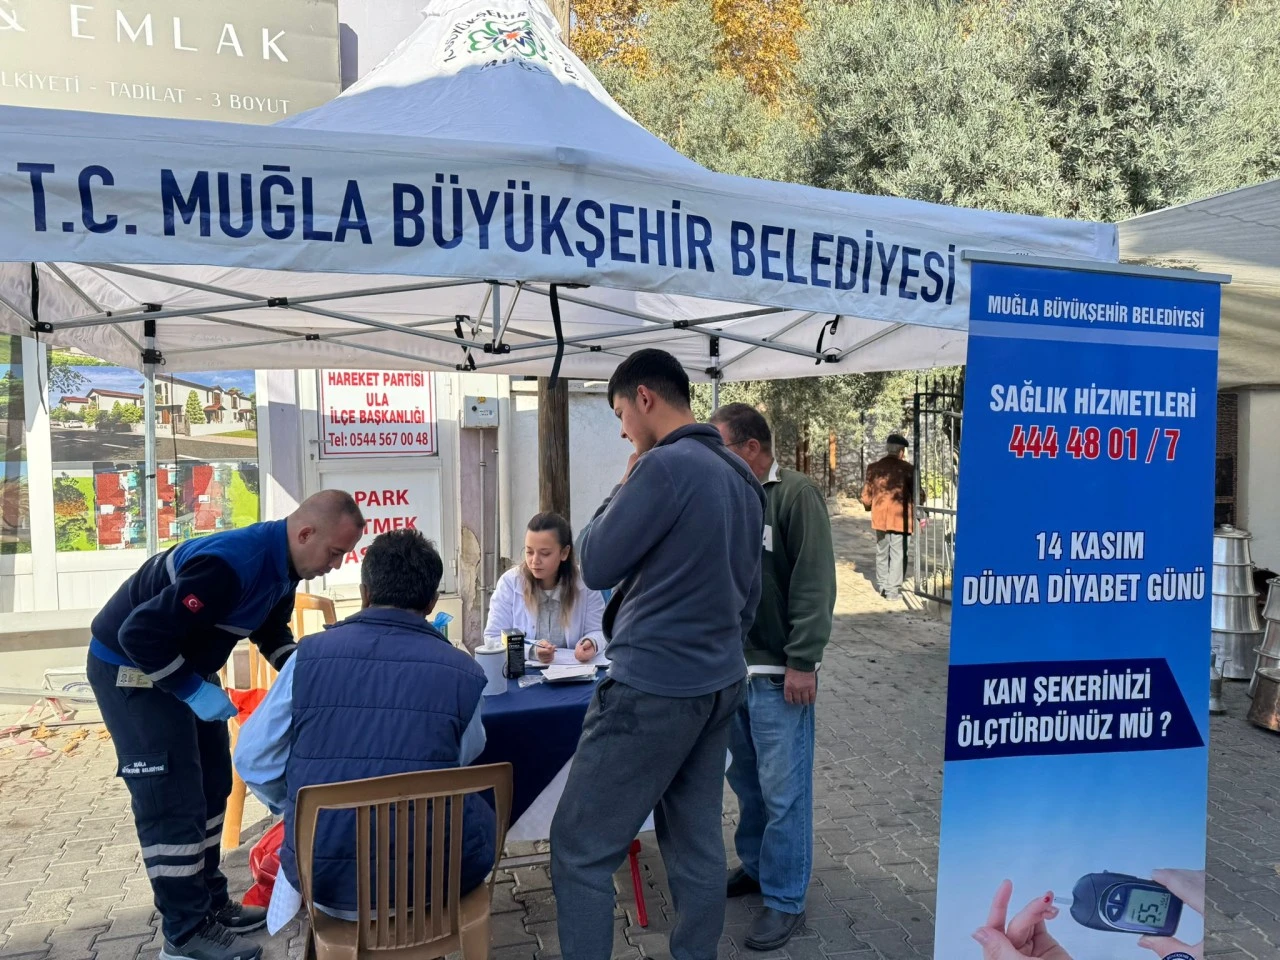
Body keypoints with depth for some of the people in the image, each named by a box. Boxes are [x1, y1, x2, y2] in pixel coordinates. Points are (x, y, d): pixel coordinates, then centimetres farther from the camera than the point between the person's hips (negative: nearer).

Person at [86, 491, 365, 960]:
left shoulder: (281, 563, -6)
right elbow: (139, 634, -33)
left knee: (211, 785, 14)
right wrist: (195, 692, -26)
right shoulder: (233, 564, -36)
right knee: (172, 798, -5)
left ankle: (209, 903, 27)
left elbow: (271, 630, 11)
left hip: (184, 665, 9)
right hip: (129, 666, -9)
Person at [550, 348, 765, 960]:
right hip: (718, 683, 9)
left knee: (580, 850, 2)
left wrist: (623, 486, 1)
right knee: (697, 843, 17)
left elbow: (595, 567, -11)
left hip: (654, 688, -9)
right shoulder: (741, 477, 10)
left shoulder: (665, 467, -17)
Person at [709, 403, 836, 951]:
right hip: (730, 667, 7)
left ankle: (785, 901, 16)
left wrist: (802, 662, -18)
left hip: (778, 673, -6)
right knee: (746, 780, 19)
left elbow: (815, 586, -15)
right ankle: (754, 866, 37)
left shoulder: (795, 496, -11)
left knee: (782, 791, 3)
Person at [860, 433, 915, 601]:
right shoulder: (907, 468, -8)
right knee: (898, 554, 2)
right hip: (900, 518, -3)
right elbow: (916, 493, -3)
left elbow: (866, 496, 3)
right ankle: (893, 590, 1)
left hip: (879, 517, 3)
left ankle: (882, 586, 24)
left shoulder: (873, 468, 0)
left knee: (882, 553, 17)